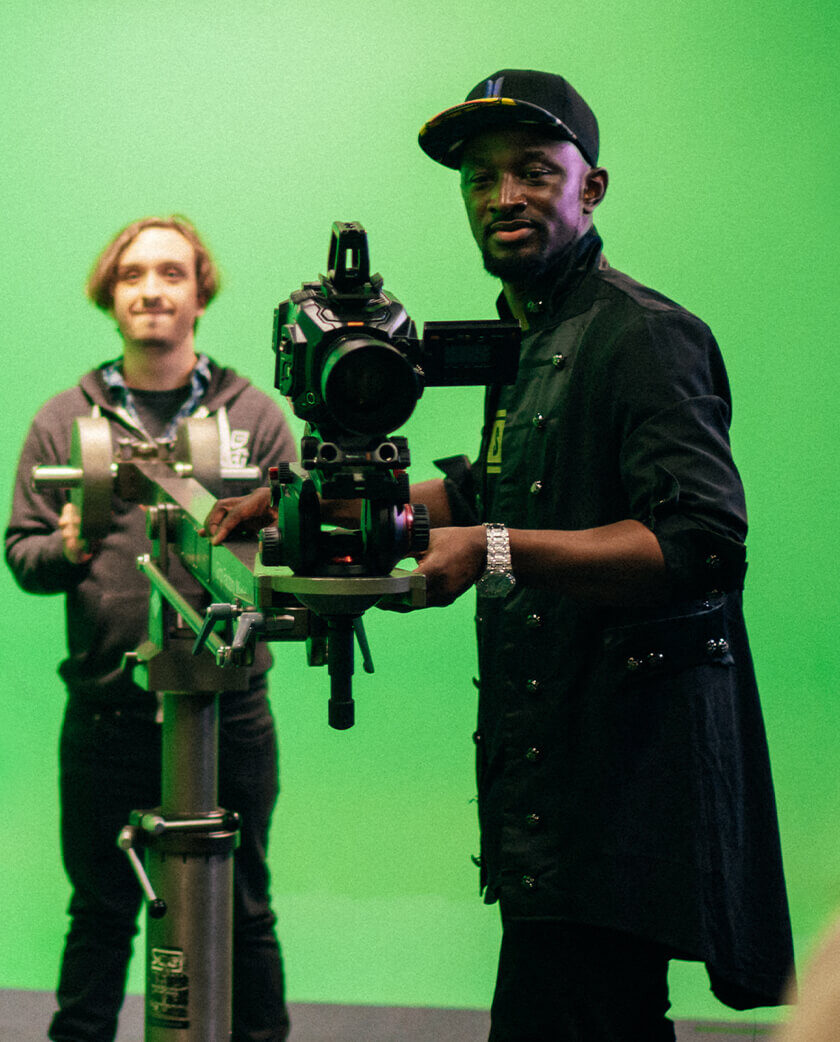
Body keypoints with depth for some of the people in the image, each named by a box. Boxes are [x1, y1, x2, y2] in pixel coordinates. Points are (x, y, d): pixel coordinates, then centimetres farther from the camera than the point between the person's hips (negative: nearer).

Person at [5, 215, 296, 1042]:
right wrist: (69, 550, -14)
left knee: (241, 913, 9)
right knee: (100, 913, 10)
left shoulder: (254, 415, 5)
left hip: (230, 709, 0)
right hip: (106, 716, 0)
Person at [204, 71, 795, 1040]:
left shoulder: (645, 335, -12)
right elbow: (485, 489, 34)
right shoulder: (526, 341, 19)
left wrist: (496, 552, -30)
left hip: (621, 768, -10)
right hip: (552, 767, 10)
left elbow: (702, 543, -23)